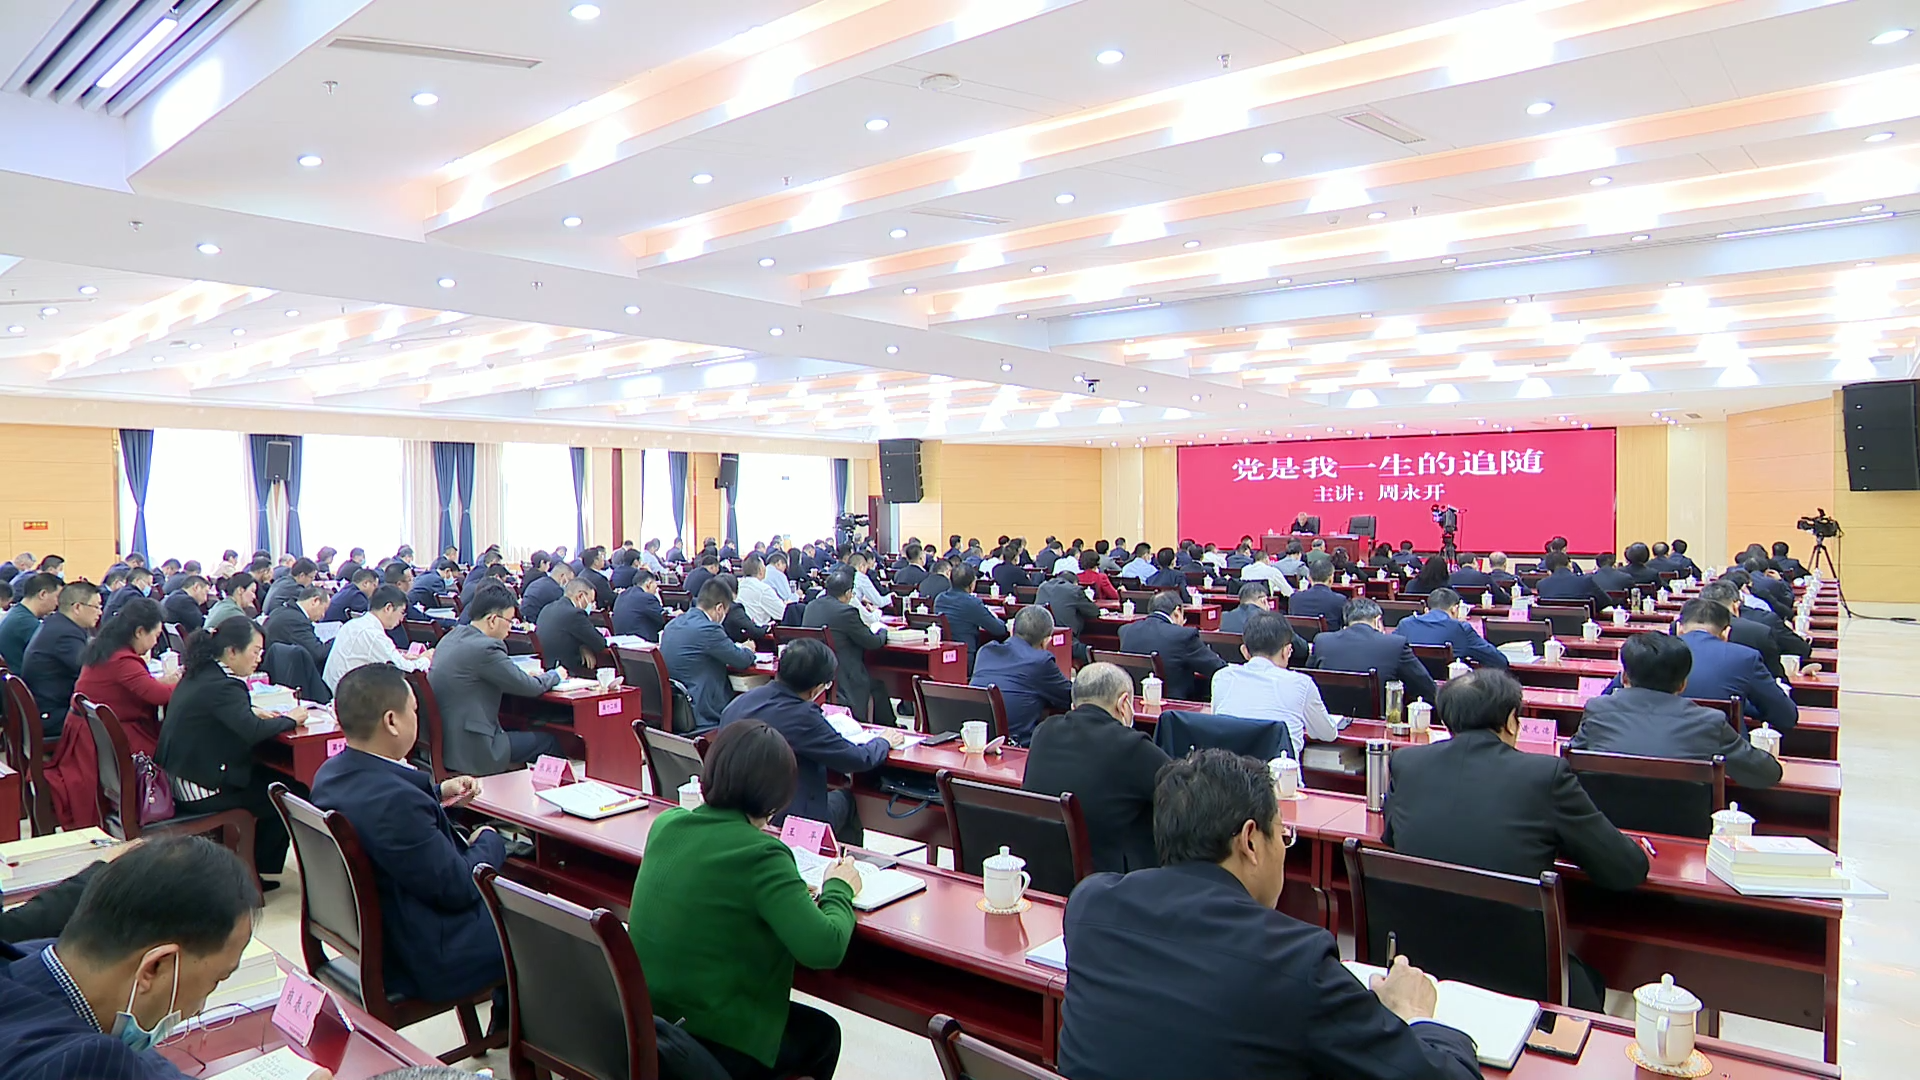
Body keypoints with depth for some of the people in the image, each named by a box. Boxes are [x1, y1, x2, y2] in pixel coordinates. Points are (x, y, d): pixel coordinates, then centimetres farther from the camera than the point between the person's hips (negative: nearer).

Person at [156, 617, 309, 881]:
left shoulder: (198, 675, 7)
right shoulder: (222, 685, -23)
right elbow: (252, 731, -32)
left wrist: (251, 711, 4)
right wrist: (290, 719, -16)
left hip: (178, 780, 10)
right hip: (200, 791, -10)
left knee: (267, 775, 20)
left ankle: (254, 866, 25)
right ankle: (260, 869, 17)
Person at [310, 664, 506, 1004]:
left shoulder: (331, 773, -4)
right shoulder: (395, 799, -34)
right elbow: (459, 888, -25)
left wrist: (438, 794, 11)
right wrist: (490, 842, -7)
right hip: (429, 959, -10)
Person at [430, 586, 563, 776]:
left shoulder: (452, 636, 7)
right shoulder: (485, 648, -20)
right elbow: (531, 688, -11)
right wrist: (555, 675, 8)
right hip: (469, 753, -10)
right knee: (548, 741, 4)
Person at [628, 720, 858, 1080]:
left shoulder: (667, 824, -5)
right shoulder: (761, 855, -23)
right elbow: (825, 948, -24)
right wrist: (839, 889, -6)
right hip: (706, 1044, -6)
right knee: (822, 1033, 24)